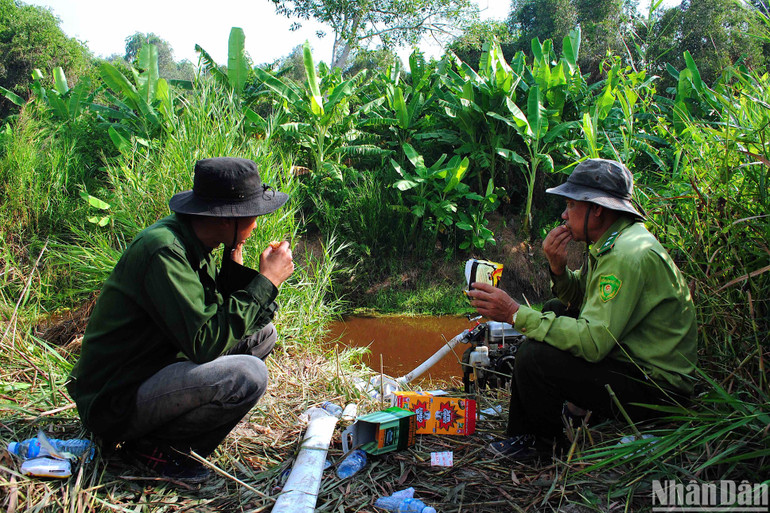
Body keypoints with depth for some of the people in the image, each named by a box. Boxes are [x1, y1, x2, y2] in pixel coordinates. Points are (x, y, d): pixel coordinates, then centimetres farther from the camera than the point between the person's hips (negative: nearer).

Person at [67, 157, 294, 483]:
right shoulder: (164, 251, -26)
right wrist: (266, 281, -23)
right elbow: (205, 342, -30)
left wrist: (235, 261, -8)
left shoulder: (192, 242, 2)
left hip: (155, 369, 10)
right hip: (115, 404, -10)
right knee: (248, 375, -29)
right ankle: (154, 446, -5)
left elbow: (219, 313, 6)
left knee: (262, 332, 8)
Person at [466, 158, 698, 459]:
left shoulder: (628, 255, -25)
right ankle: (523, 433, 21)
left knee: (533, 357, -24)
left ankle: (544, 443, 8)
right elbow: (580, 301, 13)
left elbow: (592, 342, -30)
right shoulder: (610, 243, 7)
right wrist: (558, 268, -7)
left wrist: (516, 314, -27)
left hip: (653, 387, -11)